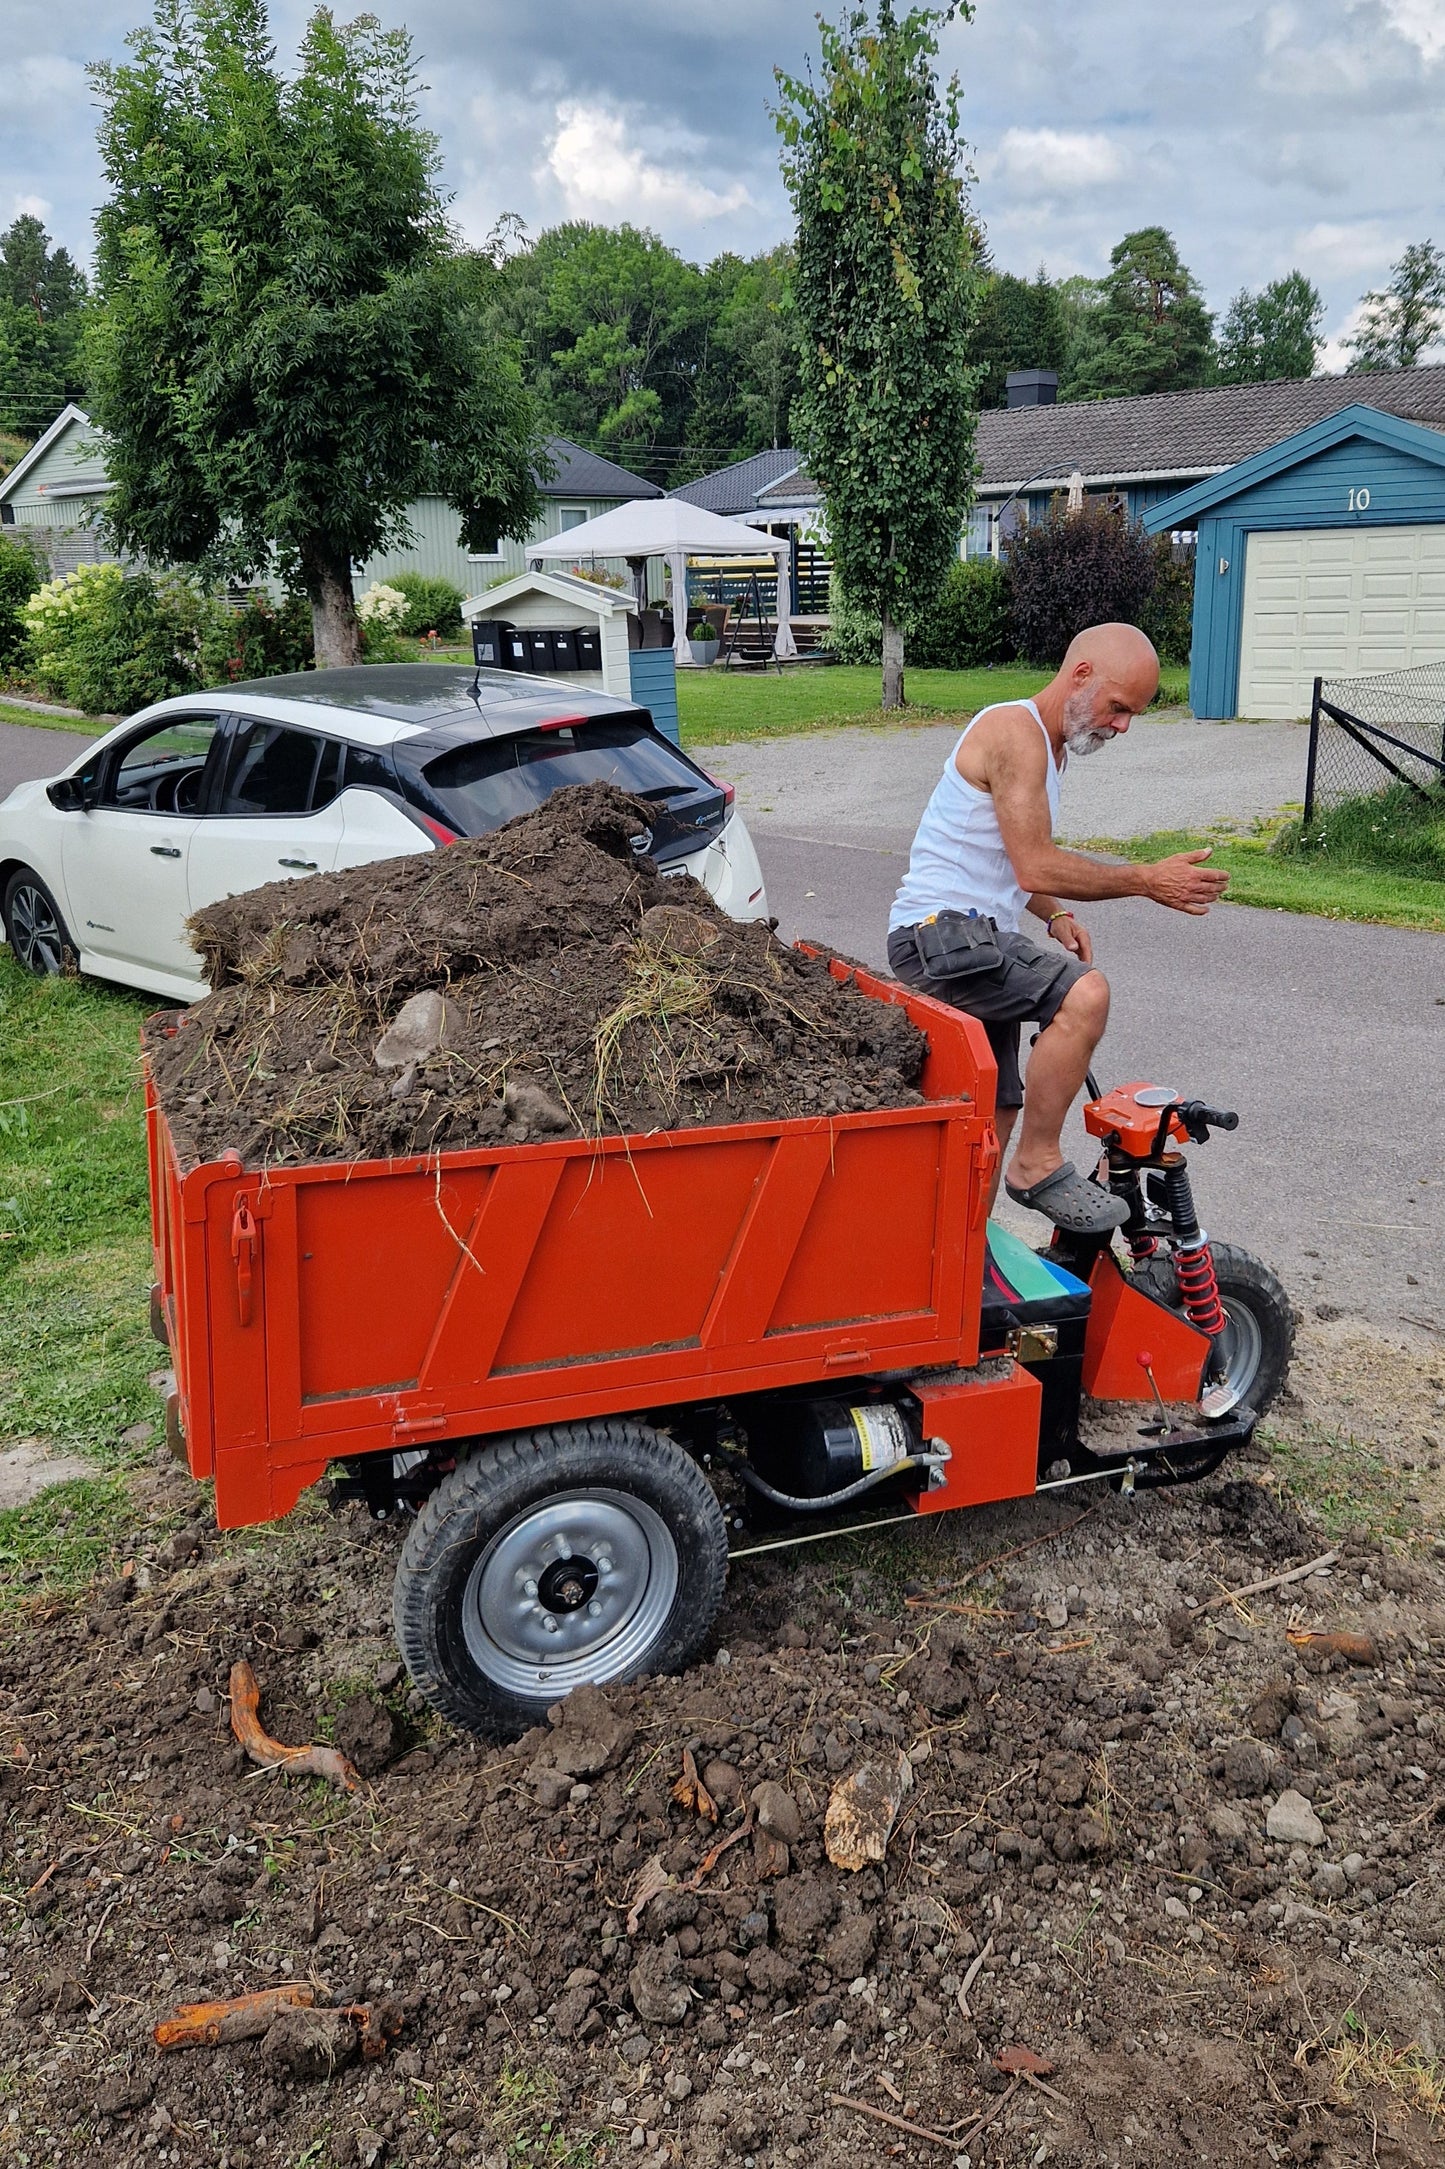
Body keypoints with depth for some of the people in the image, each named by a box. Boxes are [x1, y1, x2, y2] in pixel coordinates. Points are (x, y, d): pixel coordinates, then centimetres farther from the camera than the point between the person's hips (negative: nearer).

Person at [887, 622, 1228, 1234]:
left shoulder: (1048, 743, 19)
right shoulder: (1015, 731, -13)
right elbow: (1035, 866, -21)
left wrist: (1056, 916, 11)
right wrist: (1146, 880, -16)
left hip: (967, 942, 11)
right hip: (941, 931, -11)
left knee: (993, 1117, 12)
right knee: (1085, 993, -30)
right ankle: (1039, 1166, -19)